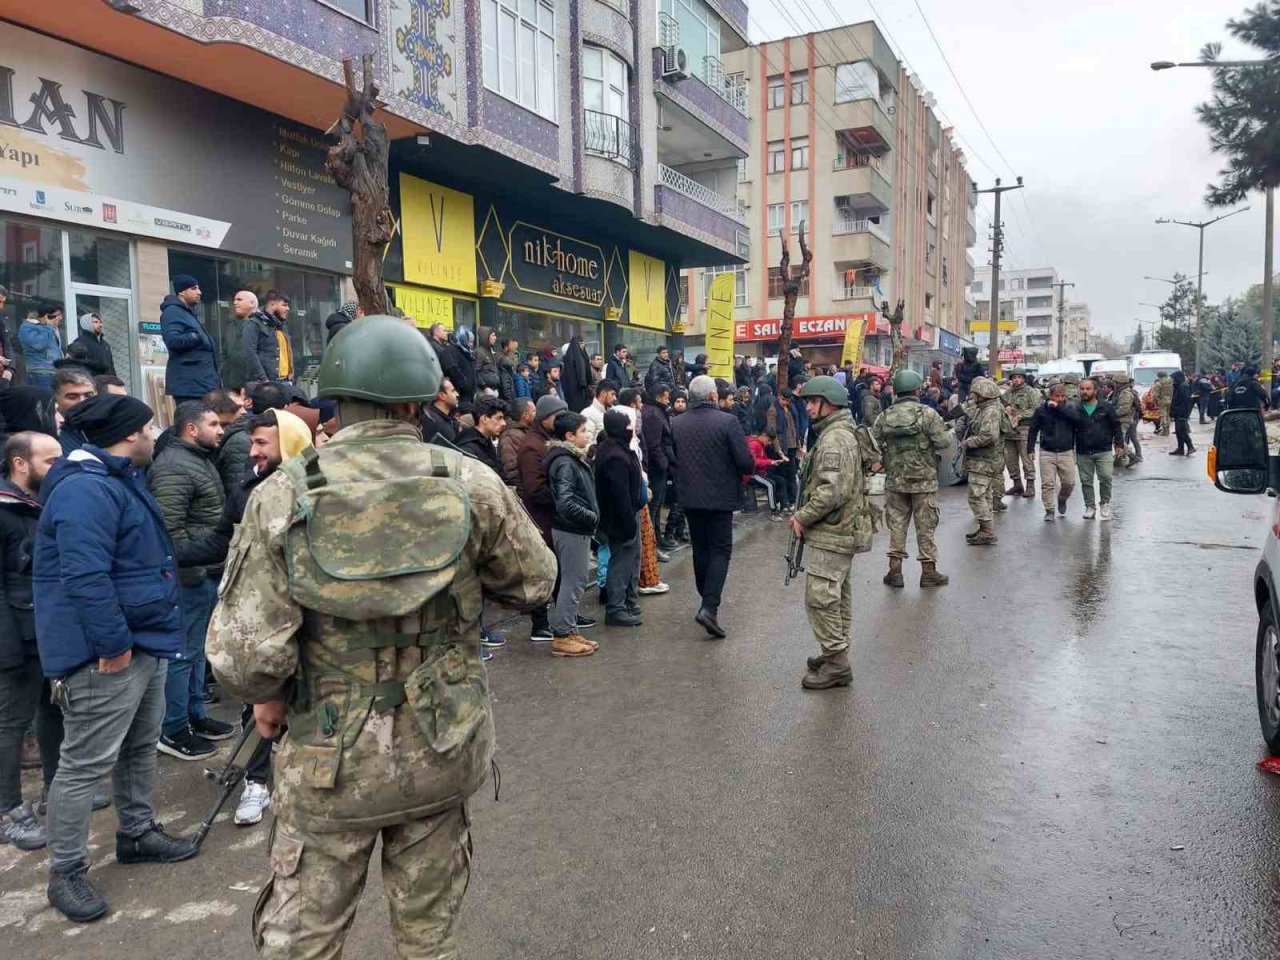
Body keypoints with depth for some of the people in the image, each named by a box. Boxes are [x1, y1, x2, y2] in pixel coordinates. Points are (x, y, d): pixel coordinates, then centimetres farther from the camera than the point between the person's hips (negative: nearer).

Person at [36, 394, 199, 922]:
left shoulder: (119, 480, 14)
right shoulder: (86, 490, -22)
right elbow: (86, 577, -29)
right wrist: (113, 645, -24)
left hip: (144, 641, 11)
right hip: (106, 655, -11)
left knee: (141, 745, 21)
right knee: (84, 763, 1)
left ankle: (138, 832, 37)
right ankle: (65, 872, 14)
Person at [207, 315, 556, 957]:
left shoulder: (283, 495, -15)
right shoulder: (472, 484, -11)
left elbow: (245, 649, -17)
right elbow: (535, 582, 1)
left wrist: (268, 695, 4)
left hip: (329, 759, -1)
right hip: (445, 749, 2)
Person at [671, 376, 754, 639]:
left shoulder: (676, 424, -1)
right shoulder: (728, 421, -14)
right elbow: (745, 462, -15)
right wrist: (746, 469, 6)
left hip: (689, 497, 4)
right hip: (720, 497, -4)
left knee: (700, 549, 17)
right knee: (720, 550, 3)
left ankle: (708, 603, 29)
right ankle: (709, 607, -11)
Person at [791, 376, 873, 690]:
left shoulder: (835, 439, -20)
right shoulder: (841, 433, 15)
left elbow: (831, 491, -28)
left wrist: (802, 516, -16)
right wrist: (806, 514, 13)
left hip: (830, 534, -11)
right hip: (841, 530, 11)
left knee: (821, 598, -6)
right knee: (838, 597, 17)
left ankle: (836, 663, 0)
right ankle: (836, 655, 28)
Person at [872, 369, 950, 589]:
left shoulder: (885, 416, -1)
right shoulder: (928, 414, -12)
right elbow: (943, 442, -14)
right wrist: (947, 432, 8)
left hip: (894, 480, 3)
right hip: (924, 480, -3)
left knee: (896, 523, 11)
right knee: (925, 526, 6)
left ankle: (895, 570, 12)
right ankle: (929, 572, 14)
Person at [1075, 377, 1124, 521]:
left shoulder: (1106, 407, 1)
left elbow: (1116, 426, 5)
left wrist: (1119, 444, 0)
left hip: (1104, 451, -2)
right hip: (1083, 453, 2)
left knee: (1106, 478, -7)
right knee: (1086, 481, 5)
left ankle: (1105, 504, 13)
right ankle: (1089, 507, 16)